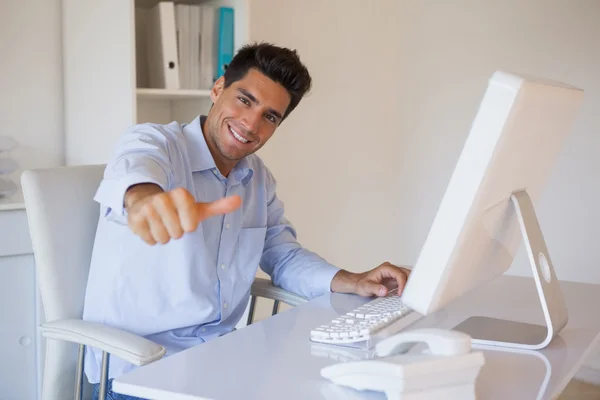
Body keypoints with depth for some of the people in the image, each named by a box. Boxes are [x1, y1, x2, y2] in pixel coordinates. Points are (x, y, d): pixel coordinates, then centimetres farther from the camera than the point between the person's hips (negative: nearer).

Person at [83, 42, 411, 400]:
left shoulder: (259, 178, 8)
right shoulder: (155, 142, -14)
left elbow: (282, 254, 14)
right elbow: (136, 167, -37)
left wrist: (351, 282, -4)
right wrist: (144, 198, -62)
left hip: (222, 354, 7)